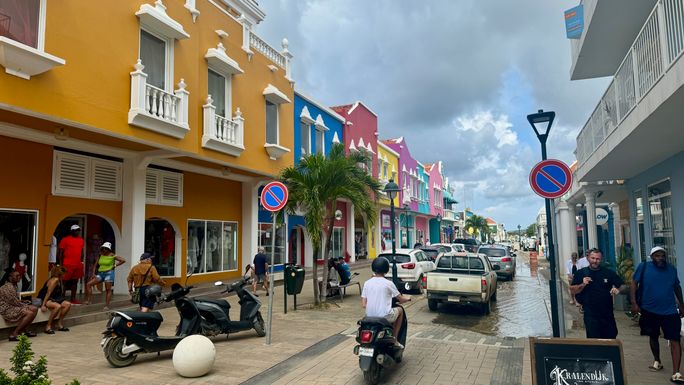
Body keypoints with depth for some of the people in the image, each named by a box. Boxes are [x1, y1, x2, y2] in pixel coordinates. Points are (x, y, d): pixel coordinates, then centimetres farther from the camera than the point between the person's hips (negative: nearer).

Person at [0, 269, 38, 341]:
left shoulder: (13, 286, 13)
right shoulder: (8, 287, -19)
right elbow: (14, 302, -19)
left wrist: (23, 302, 3)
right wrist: (26, 305, -6)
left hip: (14, 306, 10)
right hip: (7, 309, -10)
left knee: (34, 309, 2)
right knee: (30, 313, -23)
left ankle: (24, 330, 7)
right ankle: (13, 334, -17)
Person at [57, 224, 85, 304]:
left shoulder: (81, 240, 12)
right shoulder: (65, 239, -4)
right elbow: (60, 252, -4)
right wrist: (61, 264, -8)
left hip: (78, 265, 5)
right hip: (68, 264, -5)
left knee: (75, 282, 9)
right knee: (65, 282, 0)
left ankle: (73, 299, 16)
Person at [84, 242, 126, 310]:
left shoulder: (112, 256, -4)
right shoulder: (101, 255, 9)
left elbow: (123, 260, -8)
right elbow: (95, 265, 14)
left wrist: (115, 265, -7)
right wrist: (93, 273, 5)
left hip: (109, 273, -5)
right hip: (100, 273, 6)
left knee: (108, 290, -3)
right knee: (88, 284, -7)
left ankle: (107, 305, 1)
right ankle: (88, 300, -4)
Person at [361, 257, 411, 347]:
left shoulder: (367, 283, 2)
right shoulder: (388, 283, -7)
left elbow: (363, 305, 2)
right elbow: (401, 299, 3)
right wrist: (408, 298, 26)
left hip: (369, 316, 4)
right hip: (385, 317, -4)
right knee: (400, 310, 25)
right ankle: (394, 340, 24)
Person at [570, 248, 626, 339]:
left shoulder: (609, 273, 2)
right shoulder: (581, 273, 0)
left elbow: (623, 286, 4)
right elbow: (572, 290, 0)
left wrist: (618, 289, -17)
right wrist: (582, 284, -17)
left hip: (608, 314, 2)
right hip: (590, 314, -2)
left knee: (611, 338, 16)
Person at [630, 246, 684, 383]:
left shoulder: (672, 269, 2)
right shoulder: (643, 267, -7)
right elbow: (634, 284, -6)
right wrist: (634, 303, -13)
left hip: (670, 311, 1)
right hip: (649, 310, -1)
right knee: (653, 337, 16)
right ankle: (657, 361, 38)